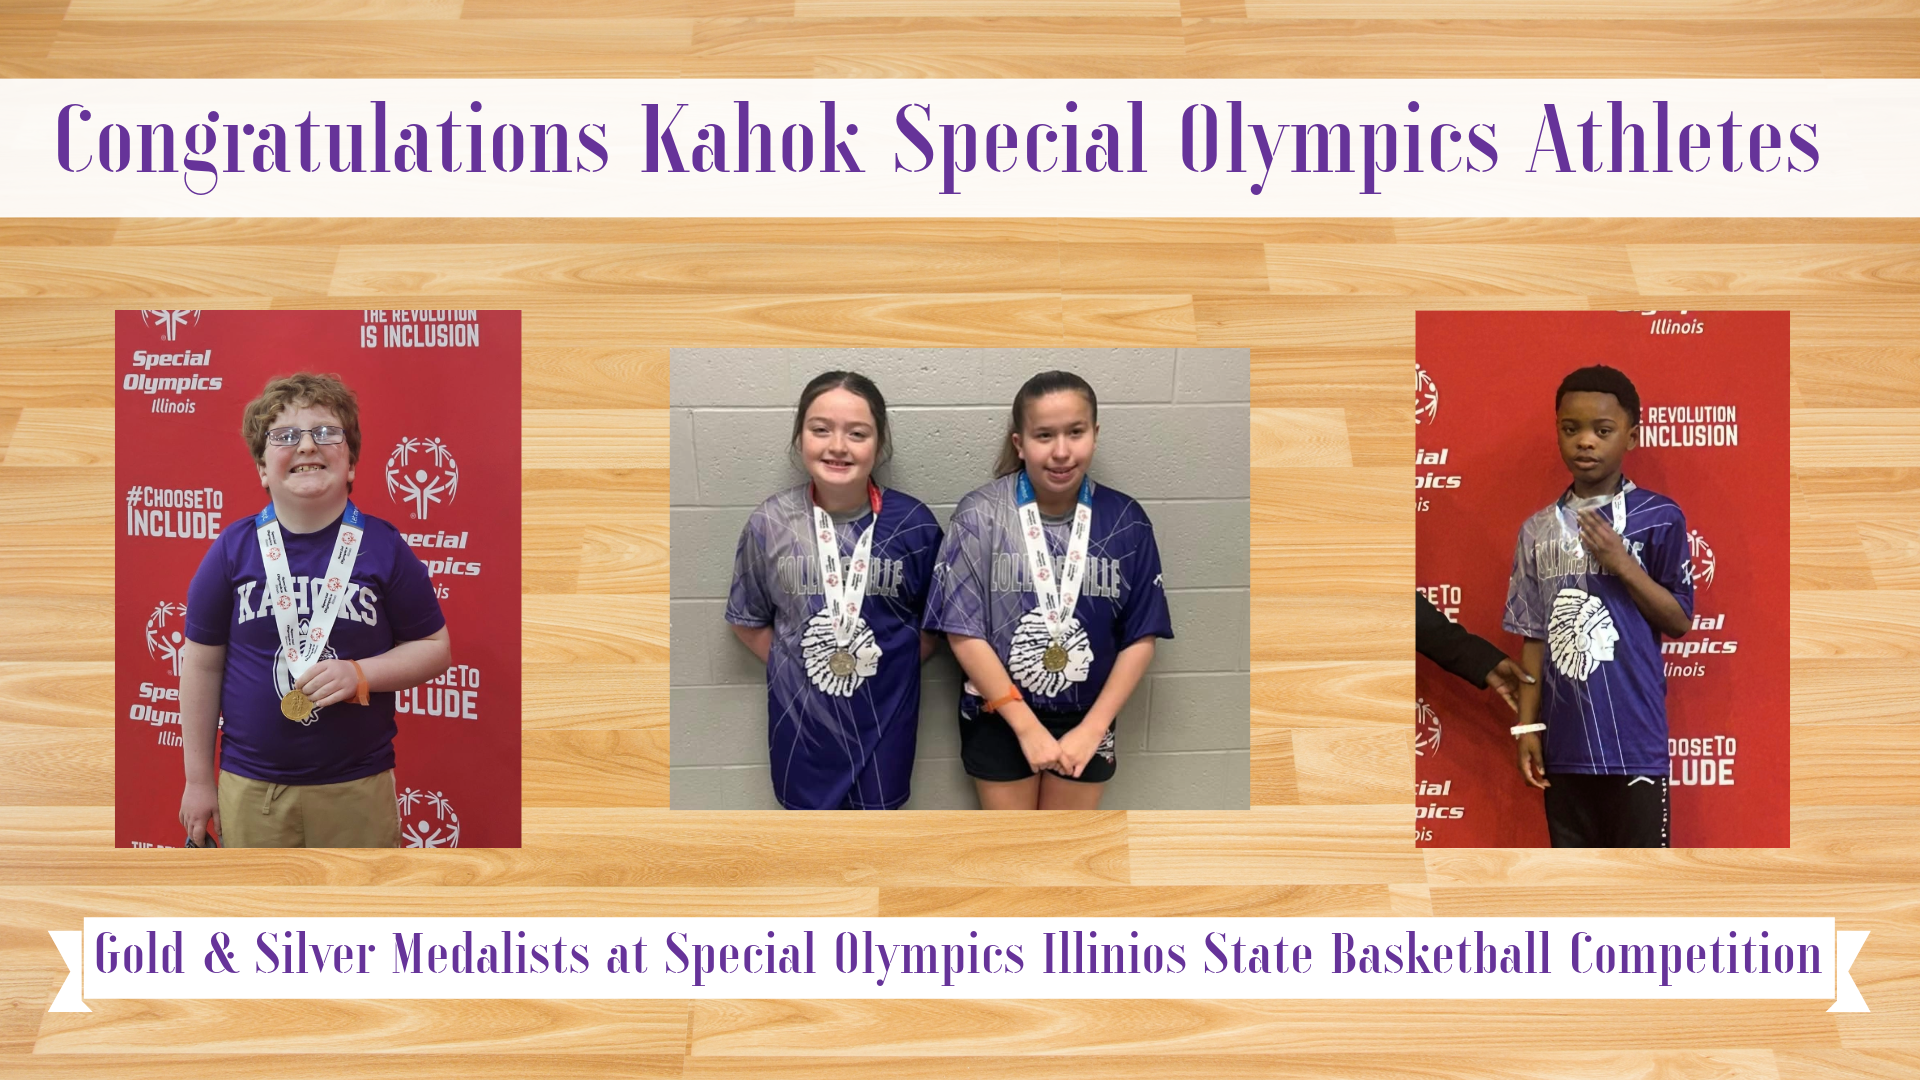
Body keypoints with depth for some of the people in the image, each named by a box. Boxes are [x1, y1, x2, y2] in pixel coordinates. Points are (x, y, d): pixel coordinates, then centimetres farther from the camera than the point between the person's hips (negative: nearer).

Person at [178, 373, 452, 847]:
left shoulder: (383, 547, -5)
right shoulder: (234, 549, -2)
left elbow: (435, 647, 1)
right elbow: (203, 665, 4)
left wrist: (359, 673, -16)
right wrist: (199, 780, 6)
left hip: (358, 789, -1)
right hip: (250, 790, 1)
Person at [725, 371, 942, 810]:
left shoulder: (911, 522, -11)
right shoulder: (770, 522, -10)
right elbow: (748, 621, 2)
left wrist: (895, 666, -4)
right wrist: (796, 670, -2)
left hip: (884, 711, 0)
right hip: (801, 712, 0)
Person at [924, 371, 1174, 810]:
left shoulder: (1125, 521, -8)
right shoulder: (981, 515, -14)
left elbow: (1140, 637, -3)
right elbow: (964, 633, -14)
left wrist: (1093, 728, -9)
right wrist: (1027, 726, -15)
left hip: (1085, 721, 2)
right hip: (998, 717, -1)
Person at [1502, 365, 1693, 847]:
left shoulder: (1658, 517, -4)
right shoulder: (1539, 530, 6)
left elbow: (1679, 621, -3)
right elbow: (1534, 636, 8)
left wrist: (1621, 564, -15)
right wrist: (1527, 726, 5)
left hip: (1634, 738, -4)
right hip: (1564, 740, 4)